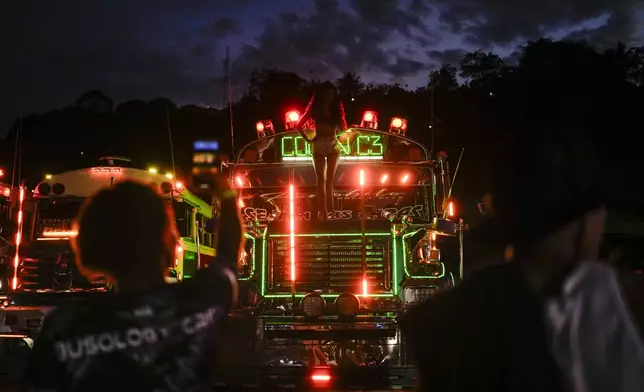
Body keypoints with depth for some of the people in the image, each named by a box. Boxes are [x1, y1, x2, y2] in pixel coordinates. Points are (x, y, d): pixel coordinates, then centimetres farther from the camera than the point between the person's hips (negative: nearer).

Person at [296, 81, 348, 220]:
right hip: (318, 146, -2)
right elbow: (299, 125, 7)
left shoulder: (336, 109, 12)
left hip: (333, 145, 2)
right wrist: (308, 139, 0)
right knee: (321, 178, -7)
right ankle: (323, 210, -10)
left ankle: (328, 209, 5)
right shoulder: (315, 109, 5)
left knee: (330, 178, 2)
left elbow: (342, 128, 15)